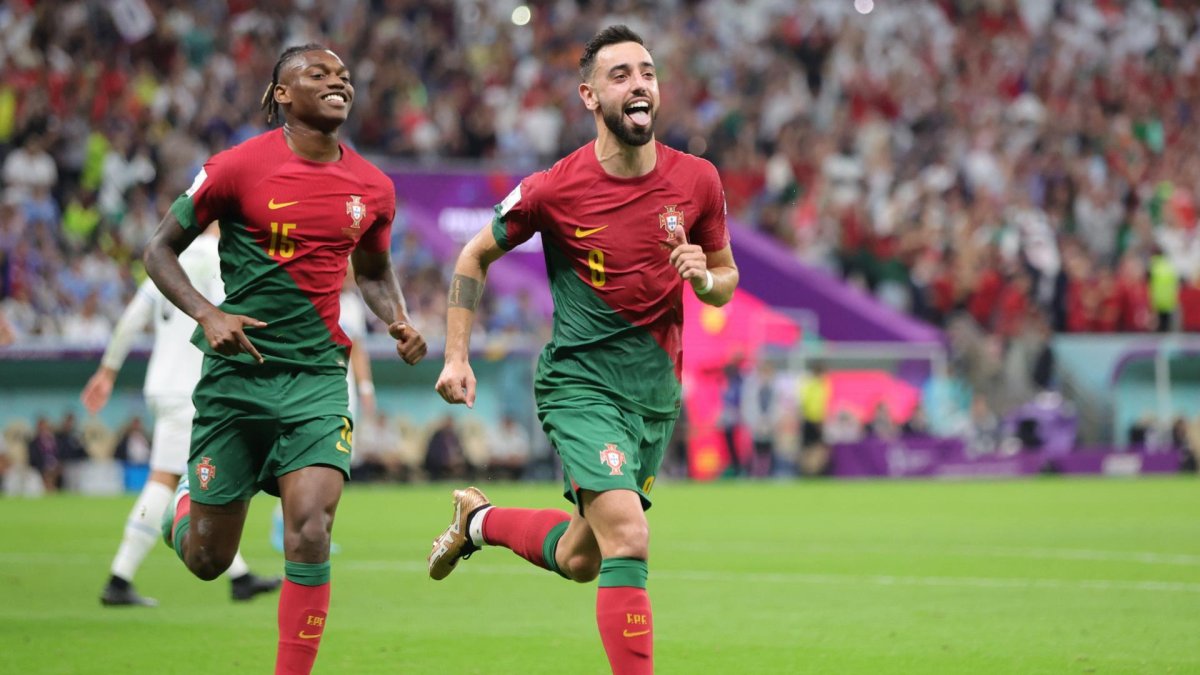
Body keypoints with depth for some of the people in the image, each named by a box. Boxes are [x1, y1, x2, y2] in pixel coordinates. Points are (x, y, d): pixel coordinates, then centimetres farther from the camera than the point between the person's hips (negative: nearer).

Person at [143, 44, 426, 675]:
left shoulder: (373, 187, 6)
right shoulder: (238, 166, -7)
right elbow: (160, 249, 0)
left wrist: (398, 320, 4)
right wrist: (206, 314, -16)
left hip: (317, 376, 2)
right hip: (237, 369, -2)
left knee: (310, 533, -18)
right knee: (208, 560, 7)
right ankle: (184, 506, 44)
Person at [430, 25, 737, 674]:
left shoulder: (697, 180, -4)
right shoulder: (554, 188, -13)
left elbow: (726, 276, 11)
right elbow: (475, 256, 3)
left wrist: (704, 279, -13)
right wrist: (456, 356, -2)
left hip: (657, 391, 5)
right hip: (580, 383, -5)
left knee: (579, 559, 16)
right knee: (628, 541, -22)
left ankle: (479, 520, 44)